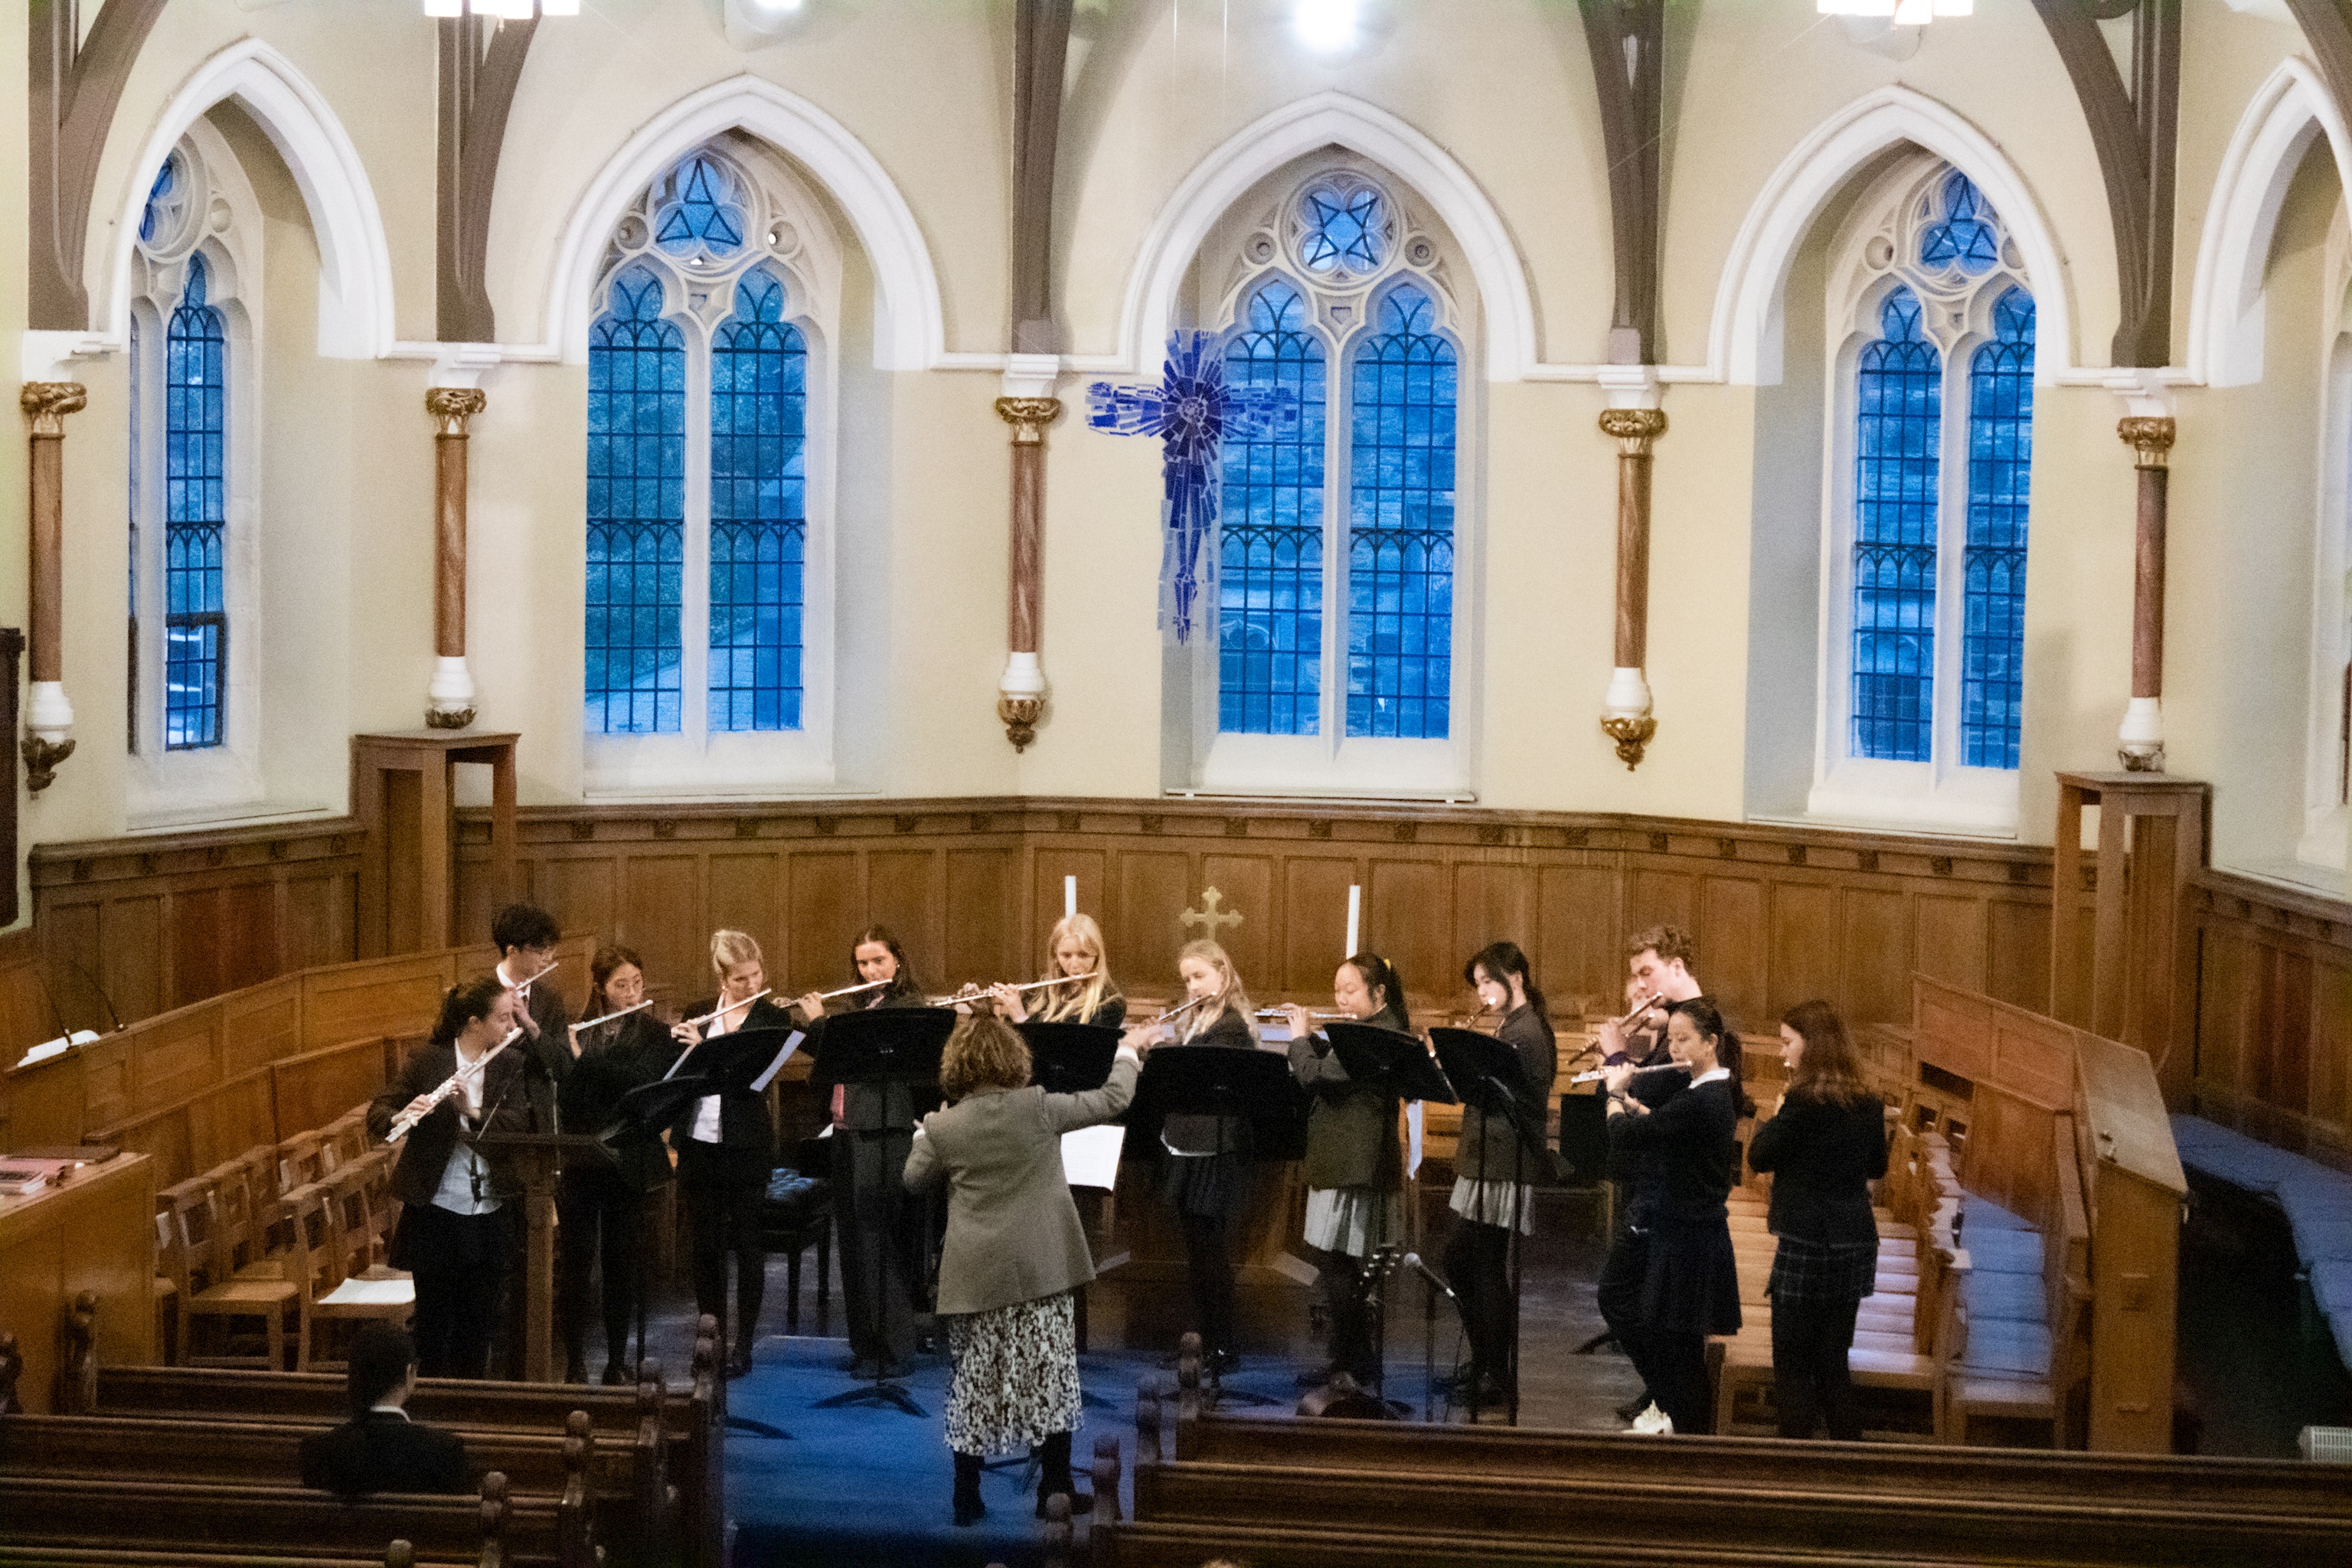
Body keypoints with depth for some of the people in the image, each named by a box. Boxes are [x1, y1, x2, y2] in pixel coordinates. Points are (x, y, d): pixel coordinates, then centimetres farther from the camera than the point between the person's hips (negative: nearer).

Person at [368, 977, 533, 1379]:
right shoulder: (430, 1060, -5)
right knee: (435, 1319, 3)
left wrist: (473, 1111, -26)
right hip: (436, 1211, -3)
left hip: (489, 1212, 3)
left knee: (479, 1320, 9)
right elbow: (378, 1111, -7)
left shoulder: (509, 1065, 5)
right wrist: (402, 1116, -30)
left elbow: (520, 1122, -9)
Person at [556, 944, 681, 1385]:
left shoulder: (654, 1034, 1)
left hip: (626, 1162, -1)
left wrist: (584, 1058, -19)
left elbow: (640, 1080, -16)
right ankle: (574, 1362, 7)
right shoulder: (573, 1032, 6)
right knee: (575, 1259, -1)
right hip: (577, 1163, 1)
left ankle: (617, 1363, 15)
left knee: (622, 1261, 6)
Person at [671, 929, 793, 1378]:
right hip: (698, 1143, 4)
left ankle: (743, 1345, 9)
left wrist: (703, 1047, -22)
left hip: (746, 1146, -4)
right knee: (706, 1244, 10)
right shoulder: (698, 1014, 7)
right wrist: (676, 1042, -11)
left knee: (747, 1244, 2)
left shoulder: (773, 1019, -4)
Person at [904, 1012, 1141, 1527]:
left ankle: (967, 1497, 11)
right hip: (1042, 1270, -1)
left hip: (976, 1277, 1)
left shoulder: (943, 1128, -3)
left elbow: (914, 1180, 13)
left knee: (974, 1383, 8)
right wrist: (1127, 1057, 20)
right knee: (1048, 1375, 7)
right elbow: (1113, 1100, 2)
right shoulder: (1039, 1108, -7)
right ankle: (1056, 1488, 9)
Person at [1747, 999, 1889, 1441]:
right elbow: (1877, 1167, 19)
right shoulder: (1867, 1105, 6)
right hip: (1855, 1244, 7)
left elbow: (1759, 1156, -6)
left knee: (1792, 1364, 2)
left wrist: (1776, 1115, 6)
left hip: (1807, 1243, -7)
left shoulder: (1803, 1101, -15)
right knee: (1832, 1361, 15)